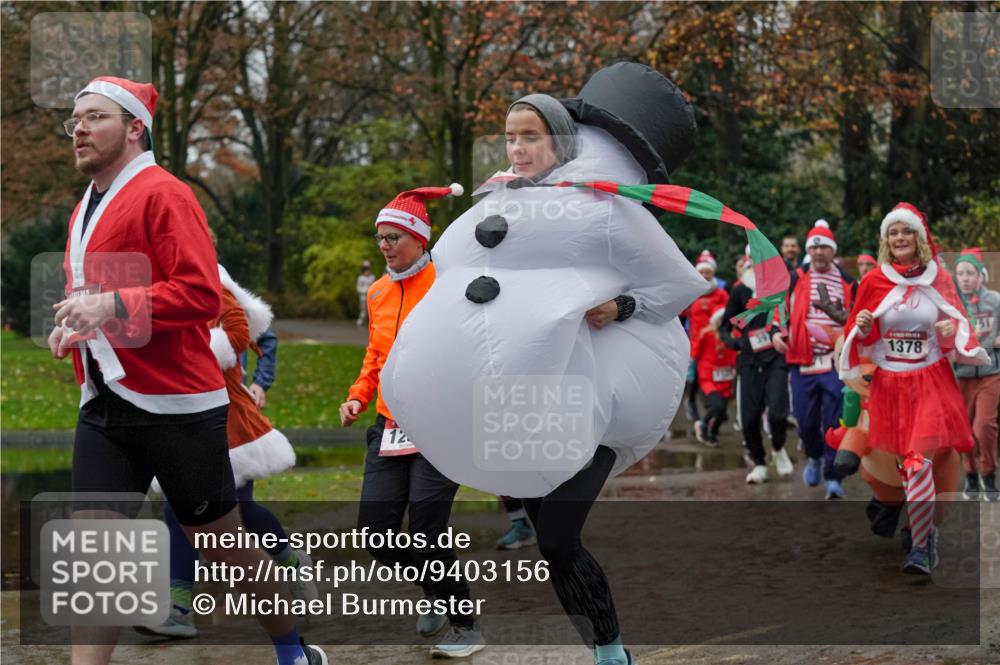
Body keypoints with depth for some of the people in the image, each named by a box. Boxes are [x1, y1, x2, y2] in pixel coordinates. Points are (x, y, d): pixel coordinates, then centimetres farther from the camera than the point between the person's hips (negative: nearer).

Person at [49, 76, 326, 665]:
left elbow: (201, 295, -20)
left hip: (176, 409, -7)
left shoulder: (162, 194, -10)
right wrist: (74, 327, 9)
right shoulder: (85, 211, 16)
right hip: (103, 406, 7)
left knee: (224, 546, 7)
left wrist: (113, 306, -28)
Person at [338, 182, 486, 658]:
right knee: (375, 532, -2)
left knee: (426, 530, -14)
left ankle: (466, 628, 5)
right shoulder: (378, 293, 12)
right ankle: (434, 588, 27)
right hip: (390, 428, 6)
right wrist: (358, 396, 10)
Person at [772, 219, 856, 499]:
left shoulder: (848, 283, 9)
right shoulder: (795, 279, 8)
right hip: (803, 361, 1)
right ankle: (814, 457, 37)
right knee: (805, 420, 7)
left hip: (837, 363, -1)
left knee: (835, 422, -7)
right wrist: (776, 332, -4)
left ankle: (833, 477, 0)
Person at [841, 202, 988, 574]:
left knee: (919, 461, -16)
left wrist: (951, 332, -13)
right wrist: (862, 327, -13)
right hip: (889, 382, 2)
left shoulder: (939, 281, 3)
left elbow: (958, 328, 10)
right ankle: (926, 533, 24)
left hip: (930, 380, -2)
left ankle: (922, 547, -15)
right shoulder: (873, 282, 3)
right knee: (908, 463, 6)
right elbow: (861, 338, 10)